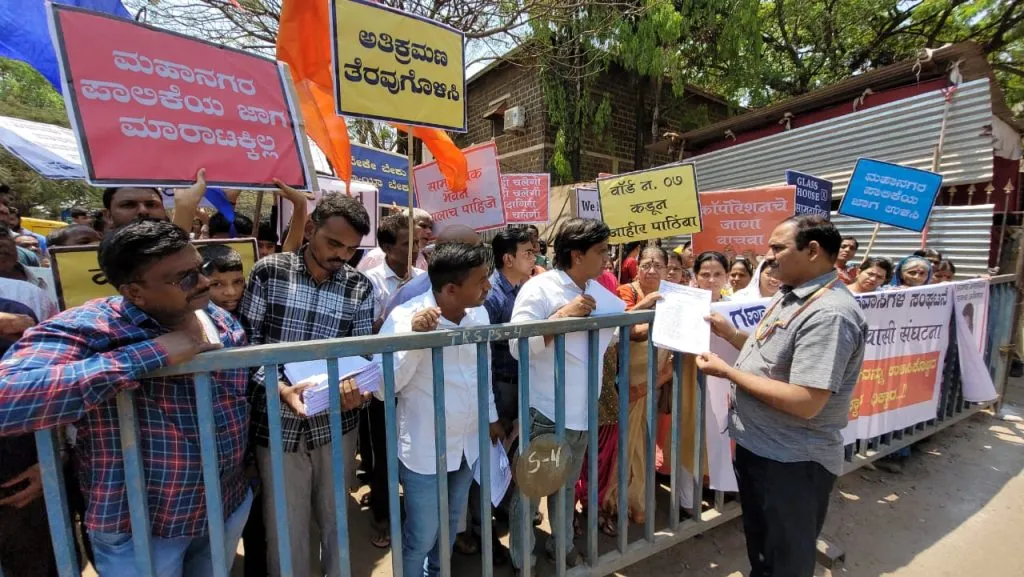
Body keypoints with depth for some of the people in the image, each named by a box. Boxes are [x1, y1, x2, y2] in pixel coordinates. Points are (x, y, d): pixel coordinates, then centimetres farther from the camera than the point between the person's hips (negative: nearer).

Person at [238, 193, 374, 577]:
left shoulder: (360, 289, -2)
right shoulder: (268, 272, -5)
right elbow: (247, 343, -5)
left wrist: (353, 383, -24)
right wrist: (281, 388, -20)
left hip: (336, 423, 2)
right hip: (279, 424, -1)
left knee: (335, 518, 20)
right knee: (286, 528, 14)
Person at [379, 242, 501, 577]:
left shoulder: (479, 313, -6)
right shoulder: (405, 318, -22)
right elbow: (383, 388, -24)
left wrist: (491, 417, 15)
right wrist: (414, 336, -36)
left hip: (469, 443, 6)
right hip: (425, 450, -5)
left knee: (451, 523, 26)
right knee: (420, 536, 12)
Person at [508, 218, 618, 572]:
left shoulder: (599, 292, 7)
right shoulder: (539, 289, -16)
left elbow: (617, 333, 18)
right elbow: (517, 347, -23)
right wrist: (563, 315, -27)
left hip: (582, 410, 7)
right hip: (545, 411, -6)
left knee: (567, 485, 25)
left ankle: (562, 545, 47)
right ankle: (522, 561, 33)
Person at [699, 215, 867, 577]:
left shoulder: (829, 314, -26)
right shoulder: (791, 295, 5)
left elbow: (805, 403, -30)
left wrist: (727, 372, -25)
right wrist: (730, 334, 1)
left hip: (792, 461, -9)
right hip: (756, 446, 9)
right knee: (758, 541, 30)